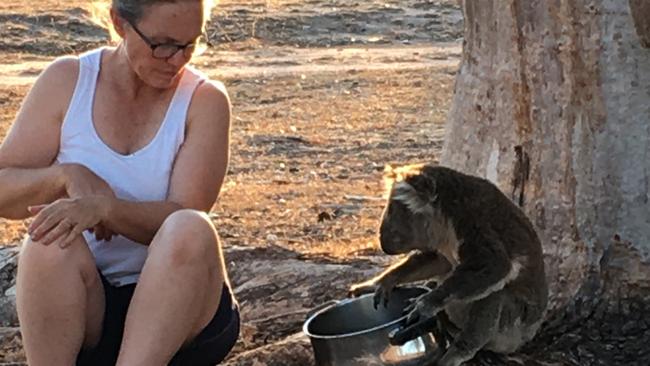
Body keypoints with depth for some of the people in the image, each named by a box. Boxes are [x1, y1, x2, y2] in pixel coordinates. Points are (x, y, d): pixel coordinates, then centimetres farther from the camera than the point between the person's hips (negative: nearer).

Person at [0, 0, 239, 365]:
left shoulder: (204, 99, -3)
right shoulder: (67, 81, 1)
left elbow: (186, 218, -16)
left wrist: (104, 206, -34)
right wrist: (67, 176, -21)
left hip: (178, 305, -1)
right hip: (80, 307, 1)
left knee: (190, 231, -32)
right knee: (52, 245, -31)